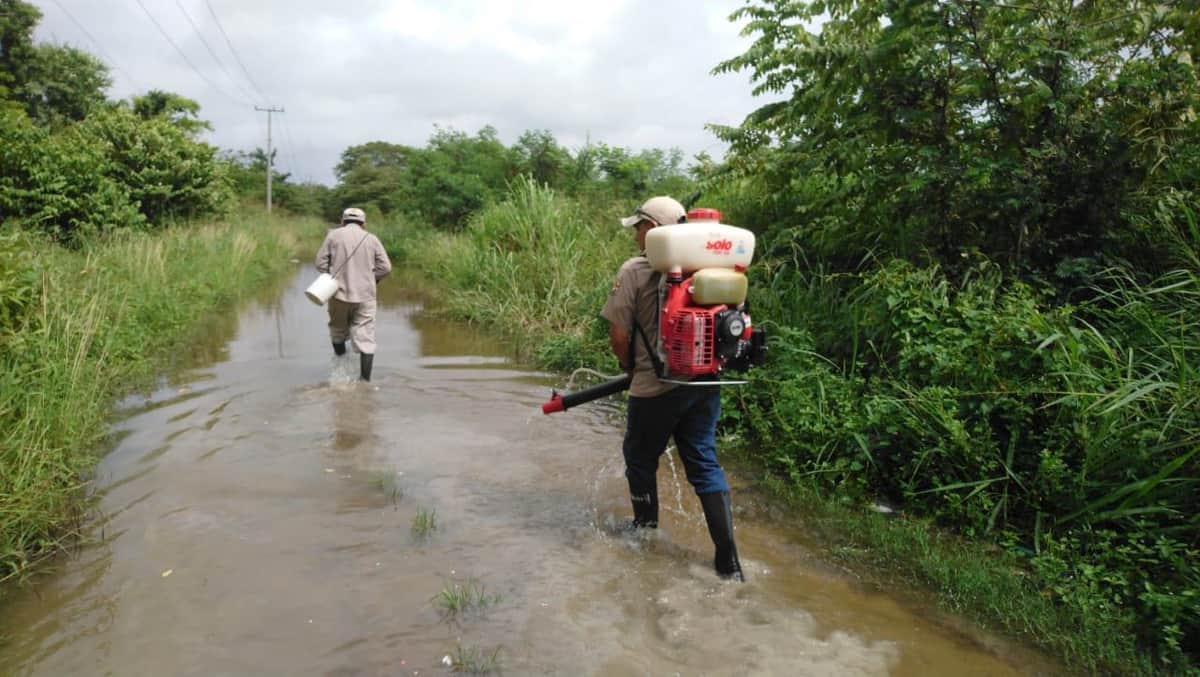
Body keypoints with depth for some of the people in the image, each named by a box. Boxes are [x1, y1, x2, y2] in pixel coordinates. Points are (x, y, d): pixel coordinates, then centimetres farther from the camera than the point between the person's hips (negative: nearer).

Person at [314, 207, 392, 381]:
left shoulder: (334, 235, 1)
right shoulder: (372, 239, 3)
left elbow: (321, 263, -2)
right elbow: (385, 267, -1)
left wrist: (333, 277, 12)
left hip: (340, 292, 0)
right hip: (365, 295, 0)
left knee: (338, 331, 20)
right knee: (365, 337, 3)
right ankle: (365, 378, 2)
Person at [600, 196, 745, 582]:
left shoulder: (635, 270, -11)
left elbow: (619, 337, -11)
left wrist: (631, 368, 8)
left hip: (656, 389, -5)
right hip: (705, 384, 5)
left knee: (641, 461, 18)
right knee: (705, 464, 11)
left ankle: (645, 533, 36)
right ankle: (728, 560, 8)